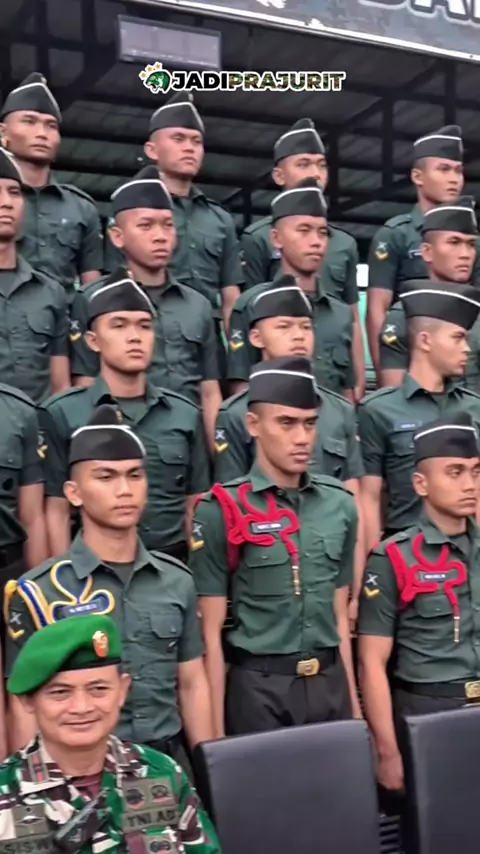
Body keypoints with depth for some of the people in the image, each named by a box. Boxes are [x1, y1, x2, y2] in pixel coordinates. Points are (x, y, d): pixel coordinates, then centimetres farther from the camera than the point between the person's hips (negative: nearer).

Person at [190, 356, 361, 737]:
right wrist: (217, 732, -8)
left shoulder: (341, 505, 4)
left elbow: (340, 616, 10)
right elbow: (212, 632, -7)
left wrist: (353, 705, 12)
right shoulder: (221, 513, -10)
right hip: (259, 688, -4)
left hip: (330, 684, 4)